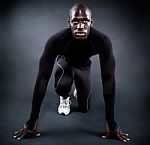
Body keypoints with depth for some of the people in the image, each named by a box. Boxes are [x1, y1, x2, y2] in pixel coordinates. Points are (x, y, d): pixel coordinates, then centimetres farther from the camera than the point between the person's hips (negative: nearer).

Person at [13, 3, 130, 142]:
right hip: (65, 61, -1)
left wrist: (111, 123, -33)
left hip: (84, 65, 1)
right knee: (62, 85, -34)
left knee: (84, 108, 1)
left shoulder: (102, 41, -40)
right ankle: (64, 98, 4)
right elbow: (42, 78, -38)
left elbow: (108, 79, -36)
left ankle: (78, 89, 36)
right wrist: (32, 121, -35)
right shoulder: (55, 41, -42)